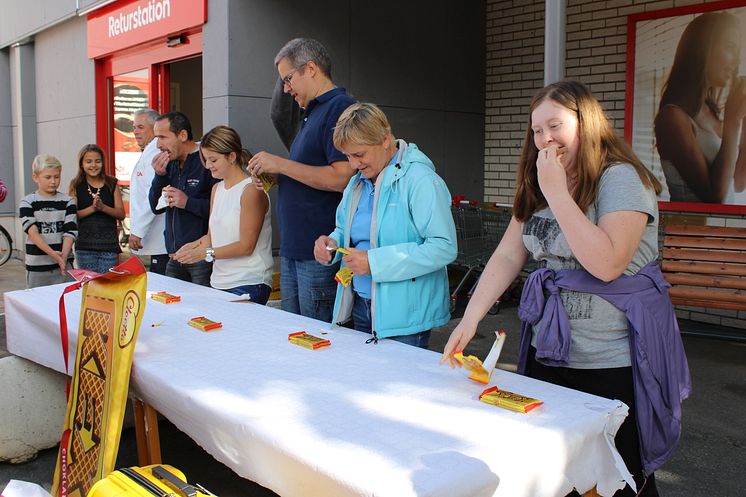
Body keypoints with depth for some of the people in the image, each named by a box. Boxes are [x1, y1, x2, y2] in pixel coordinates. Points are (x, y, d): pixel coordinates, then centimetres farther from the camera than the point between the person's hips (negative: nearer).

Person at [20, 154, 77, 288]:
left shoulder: (68, 201, 5)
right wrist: (52, 253, -25)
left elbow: (70, 232, -3)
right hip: (37, 266, -1)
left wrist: (63, 256, -19)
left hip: (64, 263, 1)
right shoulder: (27, 203, 1)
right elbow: (32, 232, -11)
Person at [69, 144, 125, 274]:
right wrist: (92, 208, -17)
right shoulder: (76, 186, 4)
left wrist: (103, 207, -15)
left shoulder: (111, 184, 6)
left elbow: (121, 214, 1)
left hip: (109, 244, 0)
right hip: (85, 245, 0)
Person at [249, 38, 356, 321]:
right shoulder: (312, 113, 20)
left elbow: (341, 177, -23)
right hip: (293, 249, 10)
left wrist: (281, 164, -14)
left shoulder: (340, 108, -12)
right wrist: (274, 176, 7)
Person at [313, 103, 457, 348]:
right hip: (361, 306, 8)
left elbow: (444, 247, -25)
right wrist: (332, 243, -3)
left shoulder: (420, 180, -17)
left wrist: (375, 262, -26)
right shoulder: (357, 183, 11)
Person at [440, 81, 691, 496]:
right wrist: (471, 318, -7)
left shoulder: (621, 178, -13)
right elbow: (507, 256, 4)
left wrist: (557, 193, -23)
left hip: (612, 365, -6)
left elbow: (607, 263, -26)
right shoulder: (537, 187, 10)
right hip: (548, 353, 7)